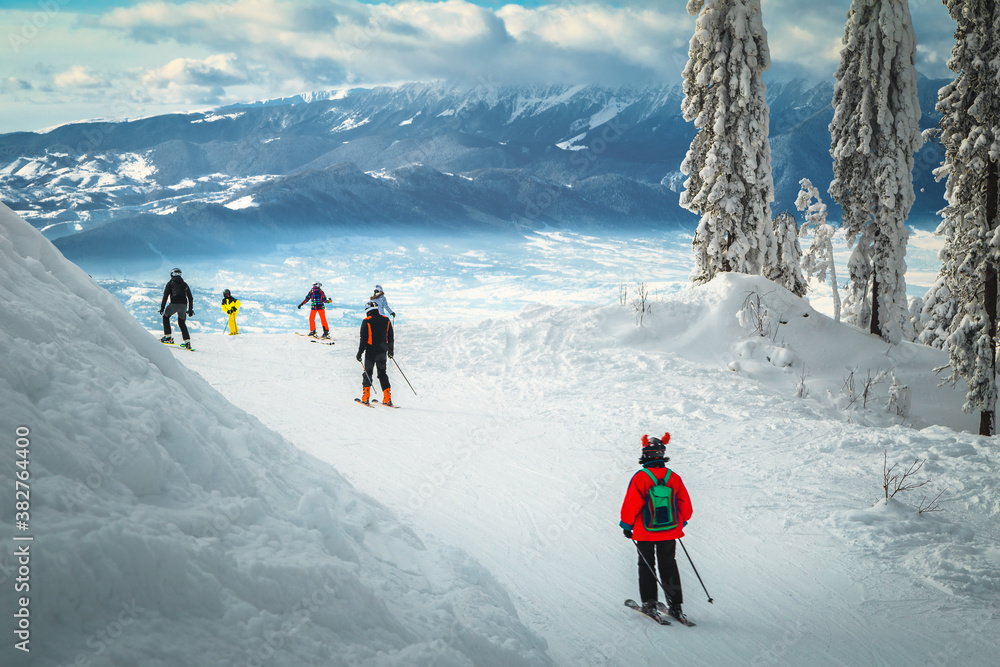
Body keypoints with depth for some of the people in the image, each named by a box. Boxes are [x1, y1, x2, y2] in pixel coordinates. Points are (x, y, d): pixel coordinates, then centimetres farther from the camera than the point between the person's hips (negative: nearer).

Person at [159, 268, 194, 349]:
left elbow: (165, 296, 1)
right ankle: (187, 341, 8)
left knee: (166, 317, 20)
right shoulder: (184, 284, 22)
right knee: (181, 322, 19)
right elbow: (190, 298, 22)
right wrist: (190, 309, 27)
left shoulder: (170, 283, 9)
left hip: (174, 304, -4)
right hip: (184, 305, 4)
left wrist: (162, 307, 2)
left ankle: (168, 336, 9)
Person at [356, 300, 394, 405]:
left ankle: (365, 397, -1)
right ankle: (387, 398, 4)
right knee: (382, 373, 12)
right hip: (382, 351, 4)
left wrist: (360, 352, -3)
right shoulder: (386, 320, 5)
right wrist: (390, 350, 23)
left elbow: (363, 339, -10)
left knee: (368, 373, 5)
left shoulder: (367, 321, -9)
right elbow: (390, 337, 12)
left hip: (371, 352, -4)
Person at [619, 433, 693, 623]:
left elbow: (631, 505, -15)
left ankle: (649, 603, 9)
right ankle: (675, 606, 9)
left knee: (646, 565, 12)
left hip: (645, 532, -3)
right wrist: (681, 522, 20)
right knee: (669, 566, 13)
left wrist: (626, 525, 0)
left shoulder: (640, 477, -17)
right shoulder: (674, 477, -5)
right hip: (670, 531, 3)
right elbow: (685, 505, 3)